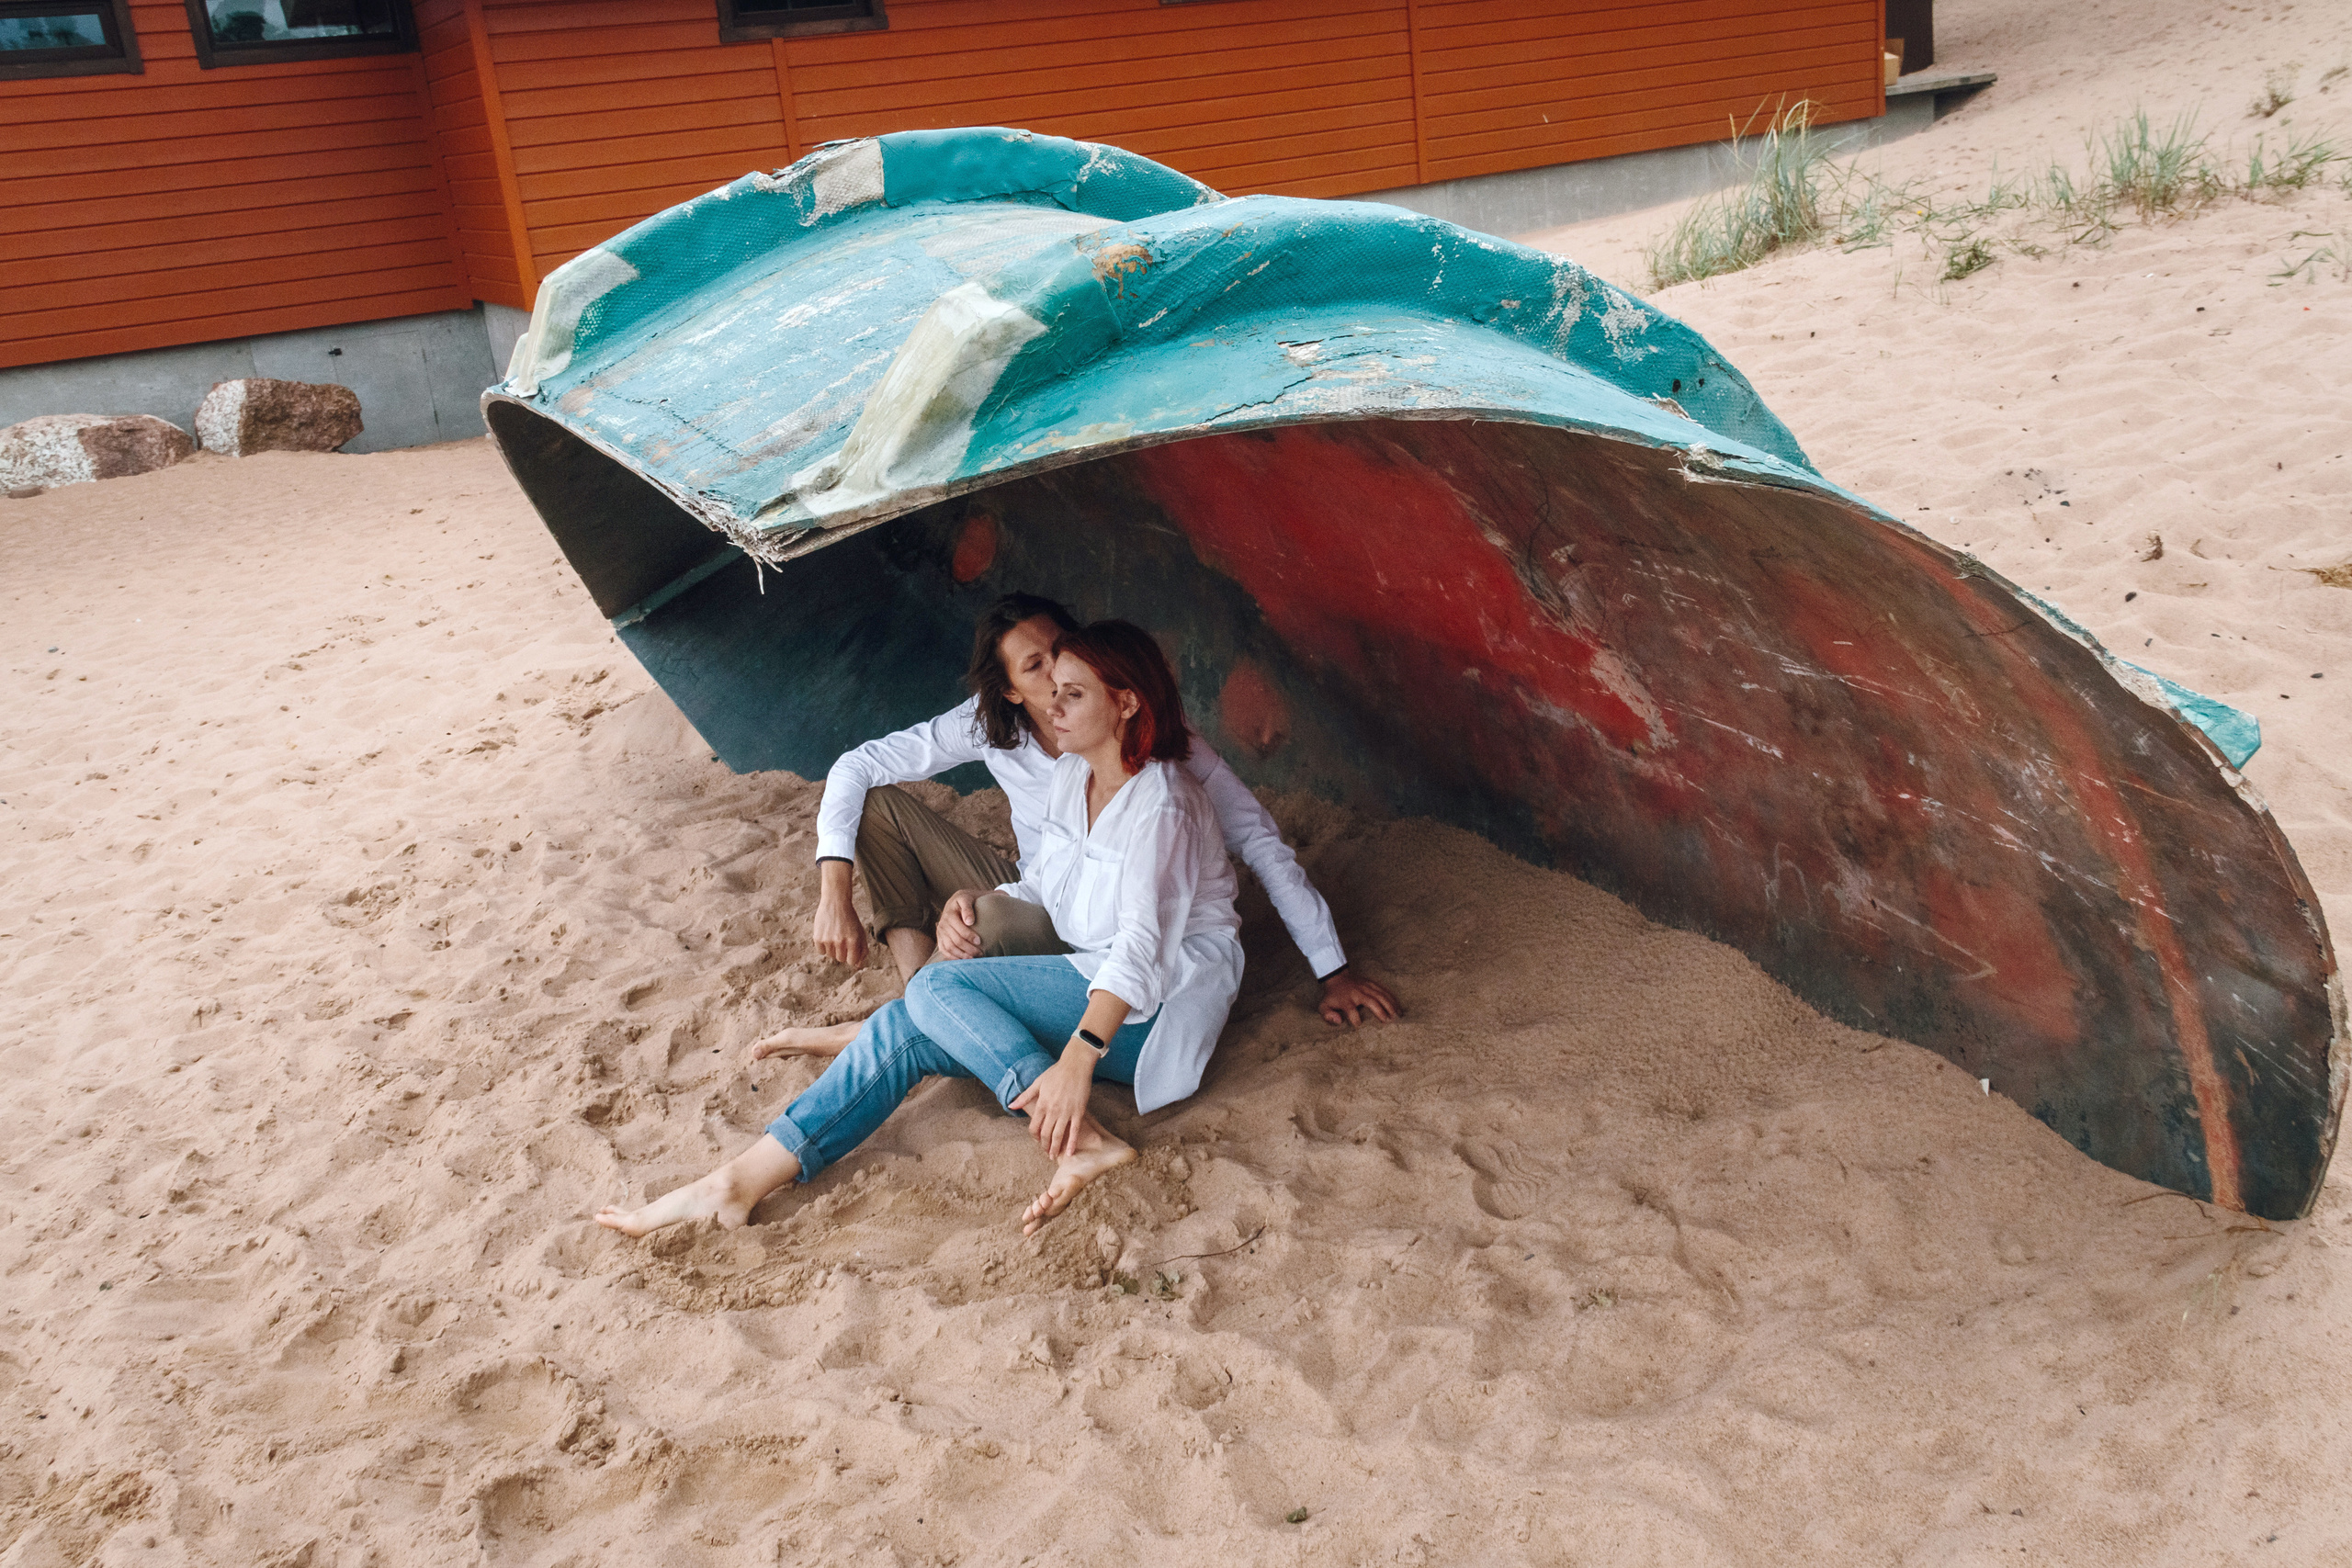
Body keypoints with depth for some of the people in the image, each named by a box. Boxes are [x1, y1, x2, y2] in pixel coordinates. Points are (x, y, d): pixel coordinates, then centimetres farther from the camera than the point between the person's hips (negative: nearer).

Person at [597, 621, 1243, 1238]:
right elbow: (1039, 886, 18)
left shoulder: (1161, 803, -18)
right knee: (903, 1030, -11)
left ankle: (1079, 1141, -31)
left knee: (936, 988, -23)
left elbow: (1143, 947, -30)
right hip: (1090, 979, 8)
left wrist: (1078, 1057, -42)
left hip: (1156, 1005, -8)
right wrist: (979, 898, -5)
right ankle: (739, 1184, -15)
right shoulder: (1069, 774, 9)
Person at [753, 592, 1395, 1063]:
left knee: (992, 917, -38)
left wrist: (1335, 973, -19)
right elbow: (856, 767, -9)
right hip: (1030, 899, 4)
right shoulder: (988, 724, -14)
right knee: (876, 800, -11)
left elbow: (1261, 843, -19)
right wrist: (834, 893, -21)